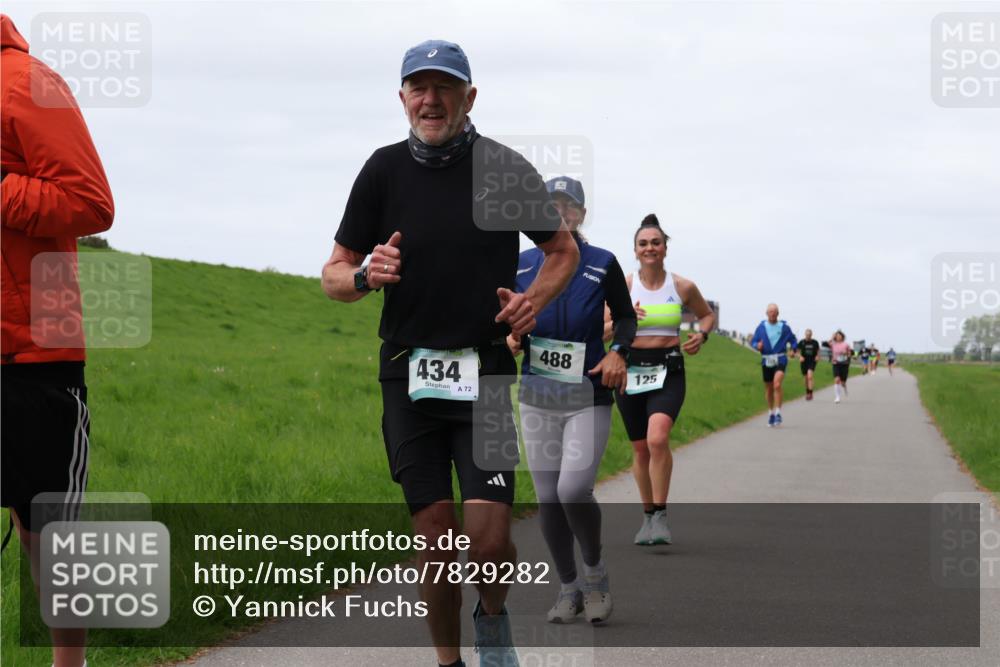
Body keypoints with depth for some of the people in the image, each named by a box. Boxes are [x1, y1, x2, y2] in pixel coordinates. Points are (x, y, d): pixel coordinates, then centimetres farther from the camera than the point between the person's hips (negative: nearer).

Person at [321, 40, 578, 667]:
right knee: (436, 537, 0)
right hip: (409, 376, 1)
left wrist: (534, 299, -7)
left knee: (489, 535, -11)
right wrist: (365, 275, -16)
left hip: (485, 373, -1)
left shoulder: (505, 168, -1)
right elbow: (334, 275, 7)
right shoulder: (384, 169, 2)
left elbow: (564, 249, 13)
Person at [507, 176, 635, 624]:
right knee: (548, 498, 4)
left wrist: (618, 352, -10)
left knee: (573, 491, -17)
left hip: (589, 398, -3)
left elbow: (626, 317, 8)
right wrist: (511, 339, -6)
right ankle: (568, 588, 20)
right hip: (537, 398, 3)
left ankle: (596, 570, 9)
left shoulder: (603, 264, -3)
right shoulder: (522, 265, 4)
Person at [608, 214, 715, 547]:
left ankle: (661, 515, -14)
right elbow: (602, 331, 2)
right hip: (630, 370, 2)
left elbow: (707, 315, 19)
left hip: (668, 372, -2)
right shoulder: (623, 286, 0)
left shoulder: (683, 287, 1)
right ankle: (648, 516, 27)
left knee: (657, 439, -24)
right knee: (640, 448, 9)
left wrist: (701, 335, -2)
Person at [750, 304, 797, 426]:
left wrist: (793, 349, -6)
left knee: (777, 384, -22)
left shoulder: (784, 327, 2)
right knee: (768, 388, 10)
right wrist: (757, 346, -13)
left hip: (780, 360, -3)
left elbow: (792, 340, 12)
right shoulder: (761, 327, 6)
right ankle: (771, 413, 29)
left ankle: (778, 413, -17)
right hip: (766, 360, 3)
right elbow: (753, 341, 9)